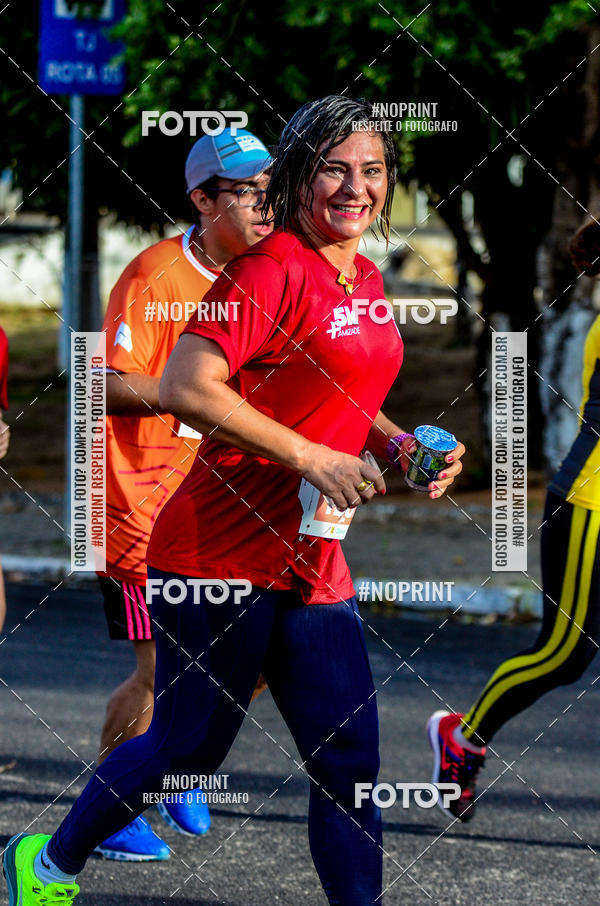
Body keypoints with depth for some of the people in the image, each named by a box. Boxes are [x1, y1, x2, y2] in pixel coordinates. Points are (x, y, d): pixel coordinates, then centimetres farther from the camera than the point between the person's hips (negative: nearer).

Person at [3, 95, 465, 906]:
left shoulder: (365, 281, 13)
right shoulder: (273, 269, -13)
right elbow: (185, 388, -24)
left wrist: (398, 444, 8)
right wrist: (312, 458, -23)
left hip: (312, 565, 8)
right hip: (222, 556, -8)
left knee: (349, 760, 2)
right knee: (189, 747, 4)